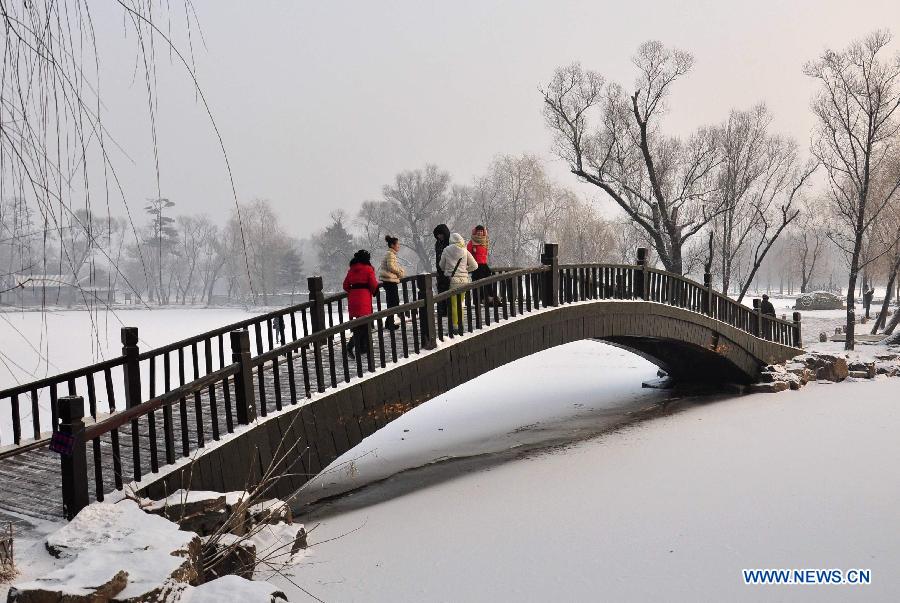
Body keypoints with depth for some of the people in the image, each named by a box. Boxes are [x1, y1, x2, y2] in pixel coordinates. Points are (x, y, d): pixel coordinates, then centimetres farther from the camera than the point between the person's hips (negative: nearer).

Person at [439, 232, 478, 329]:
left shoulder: (447, 250, -1)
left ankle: (454, 325, 2)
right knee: (460, 303, 13)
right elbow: (474, 266, 5)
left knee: (453, 304, 3)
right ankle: (460, 324, 17)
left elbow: (441, 265, 10)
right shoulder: (465, 251, 2)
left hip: (451, 279, -2)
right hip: (463, 280, 2)